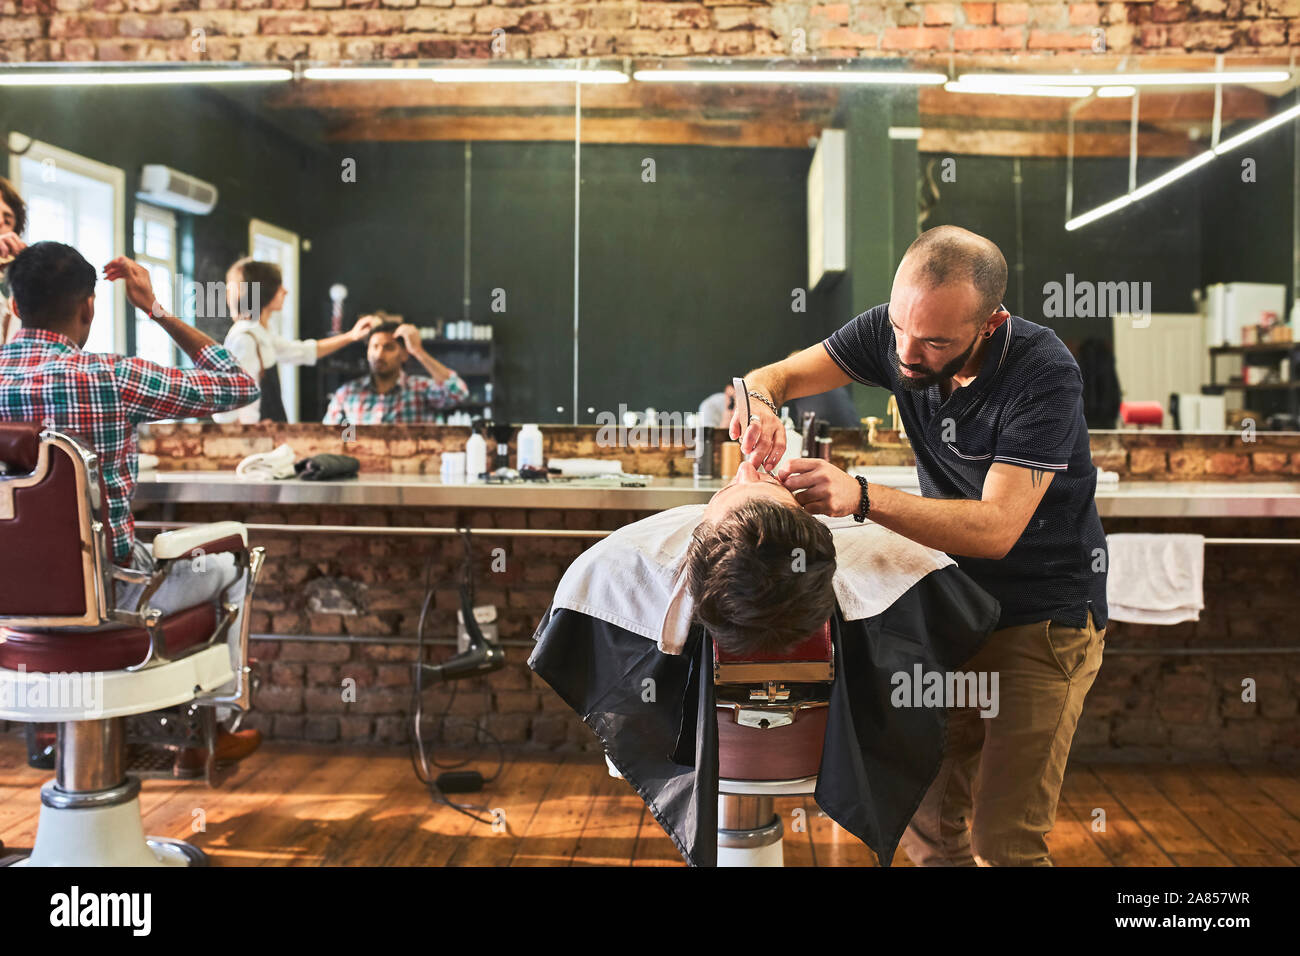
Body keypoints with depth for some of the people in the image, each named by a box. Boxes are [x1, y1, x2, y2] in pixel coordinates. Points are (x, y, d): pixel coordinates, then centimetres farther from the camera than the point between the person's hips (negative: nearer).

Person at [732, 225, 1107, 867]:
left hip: (1044, 616, -5)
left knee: (1002, 841, -7)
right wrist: (759, 401, -29)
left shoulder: (1044, 374, -23)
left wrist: (862, 497, -41)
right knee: (925, 820, 4)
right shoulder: (896, 331, -7)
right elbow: (773, 376, -3)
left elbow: (996, 528, -29)